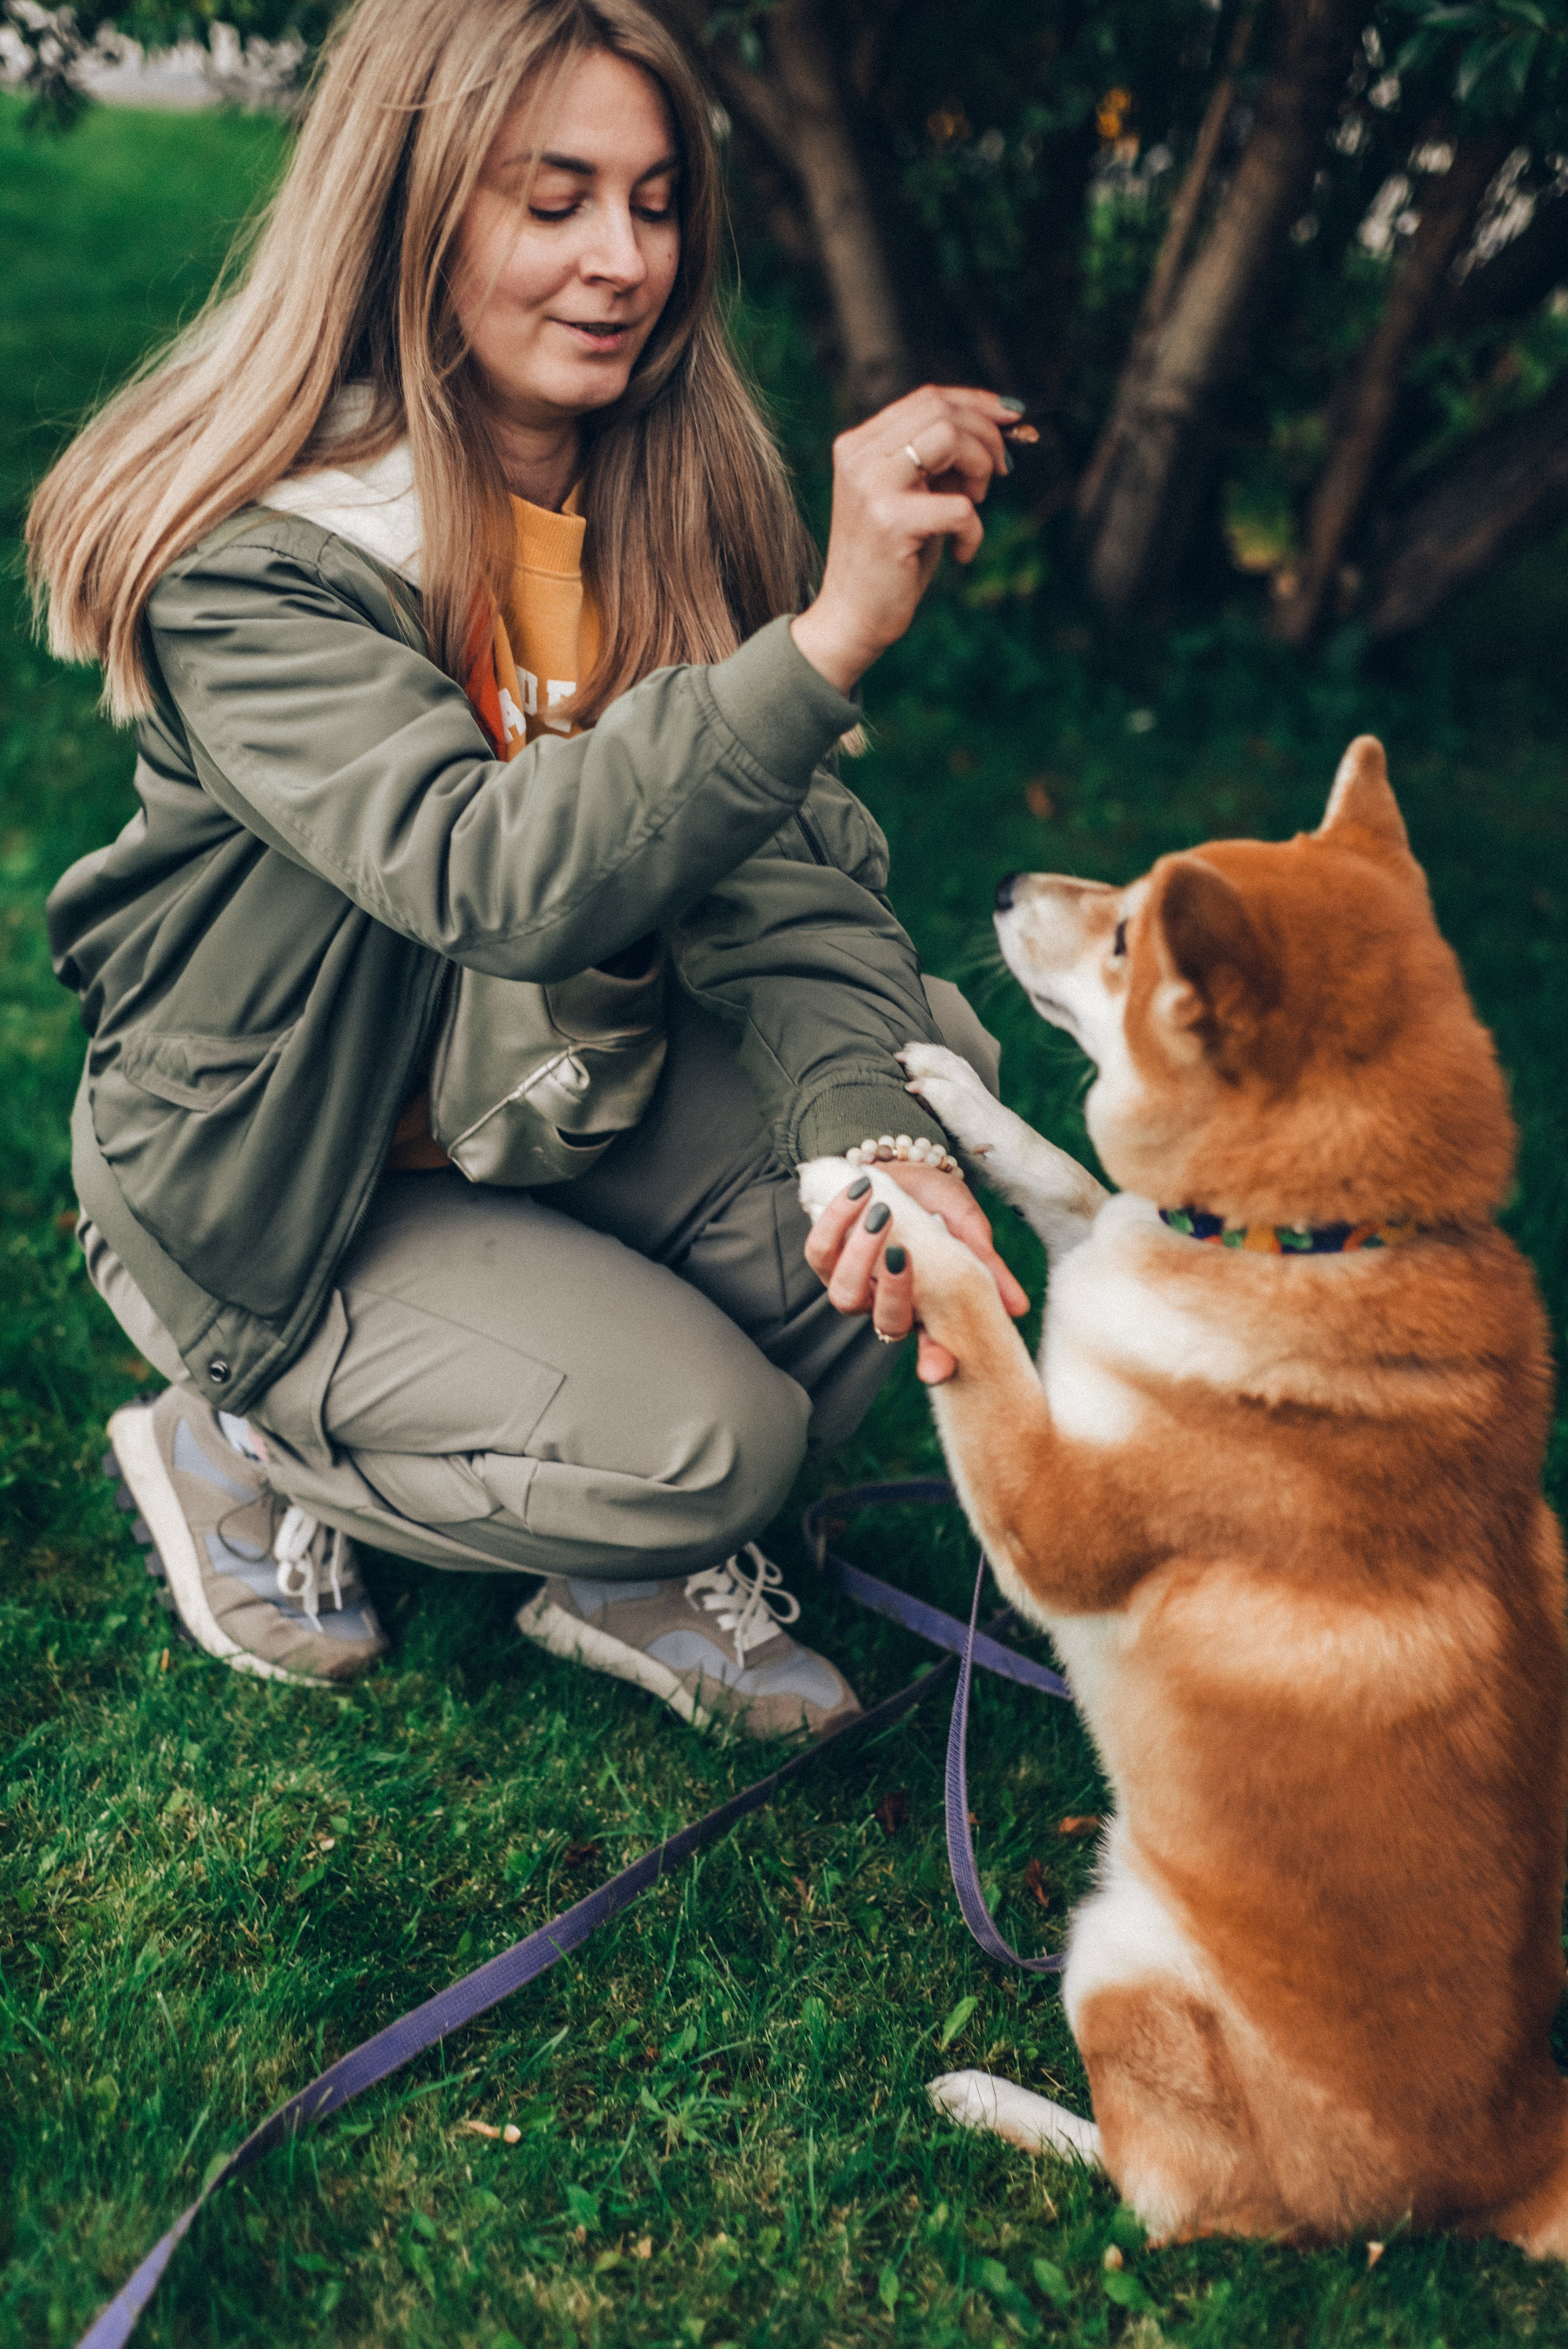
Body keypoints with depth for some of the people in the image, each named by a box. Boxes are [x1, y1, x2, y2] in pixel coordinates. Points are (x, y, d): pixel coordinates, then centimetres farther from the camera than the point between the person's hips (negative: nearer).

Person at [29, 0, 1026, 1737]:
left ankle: (637, 1565, 3)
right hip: (287, 1195, -6)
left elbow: (772, 870, -13)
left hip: (582, 1103, 6)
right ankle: (236, 1447, 6)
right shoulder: (252, 563, -25)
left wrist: (876, 1127, -32)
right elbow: (493, 874, -40)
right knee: (704, 1436, -21)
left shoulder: (671, 492, -5)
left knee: (936, 1062, -14)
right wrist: (831, 635, -49)